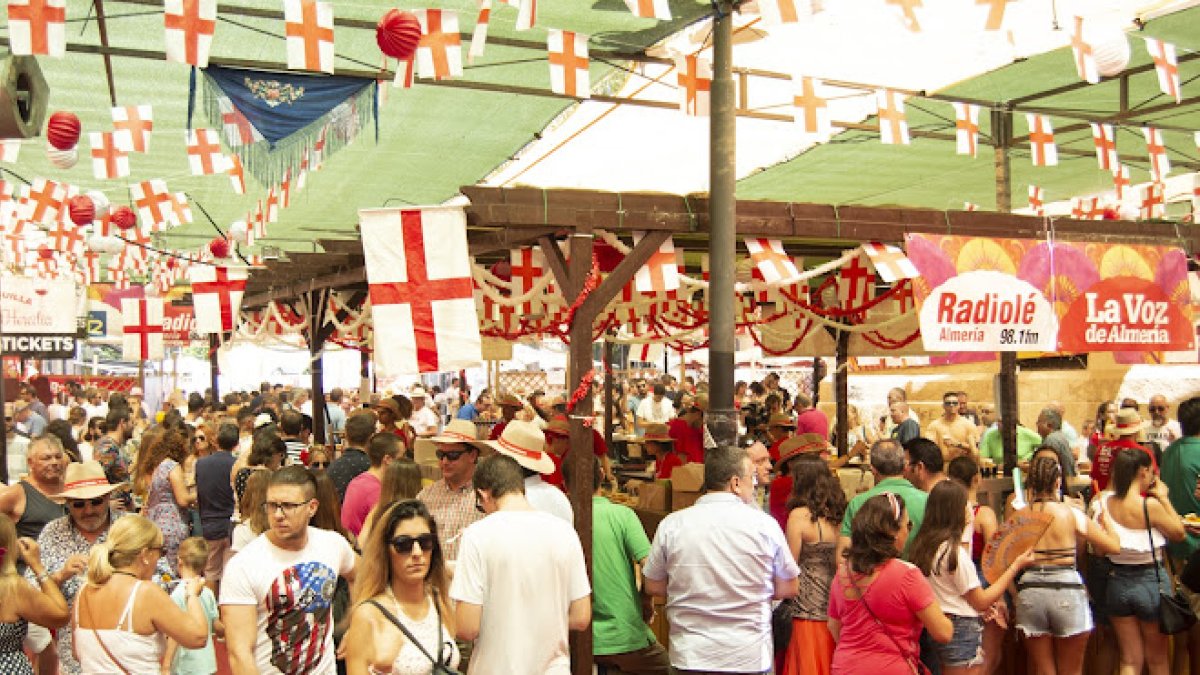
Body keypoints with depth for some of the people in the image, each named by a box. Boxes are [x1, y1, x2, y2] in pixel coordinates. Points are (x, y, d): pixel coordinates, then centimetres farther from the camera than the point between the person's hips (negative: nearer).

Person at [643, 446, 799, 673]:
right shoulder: (764, 524, -8)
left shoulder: (671, 524, -6)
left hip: (688, 655, 1)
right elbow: (789, 588, 1)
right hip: (750, 659, -1)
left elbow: (653, 587, 3)